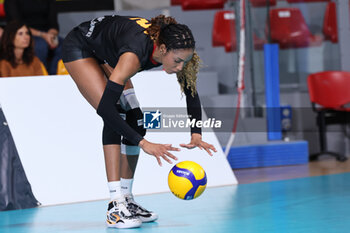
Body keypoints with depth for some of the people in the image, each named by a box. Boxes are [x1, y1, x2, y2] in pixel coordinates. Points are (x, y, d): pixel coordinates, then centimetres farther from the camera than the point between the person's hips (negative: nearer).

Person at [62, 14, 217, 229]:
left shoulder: (172, 50, -23)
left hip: (107, 55, 8)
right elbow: (105, 108, -44)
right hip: (79, 48, -7)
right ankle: (115, 207, -23)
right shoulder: (134, 55, -42)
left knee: (133, 119, -2)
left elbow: (191, 94, -9)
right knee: (115, 115, -21)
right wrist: (143, 143, -46)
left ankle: (126, 199, 6)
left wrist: (196, 135, -23)